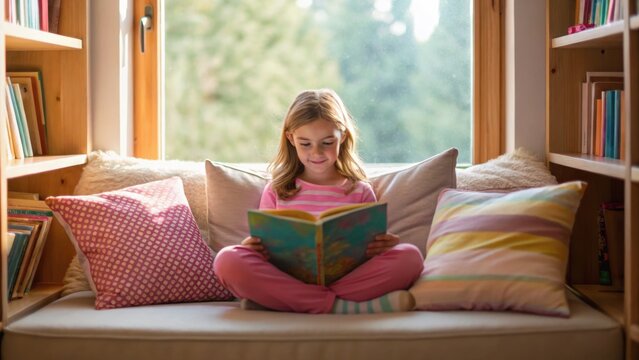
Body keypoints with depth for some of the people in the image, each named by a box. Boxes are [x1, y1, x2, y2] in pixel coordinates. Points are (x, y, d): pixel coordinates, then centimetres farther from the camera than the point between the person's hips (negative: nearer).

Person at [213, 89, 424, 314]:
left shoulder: (360, 192, 15)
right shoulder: (276, 191, 16)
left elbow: (370, 251, 12)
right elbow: (264, 248, 15)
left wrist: (382, 247, -11)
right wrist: (252, 246, -8)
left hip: (348, 279, 0)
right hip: (287, 280, 0)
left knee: (410, 256, -24)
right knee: (227, 260, -27)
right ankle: (340, 307, -30)